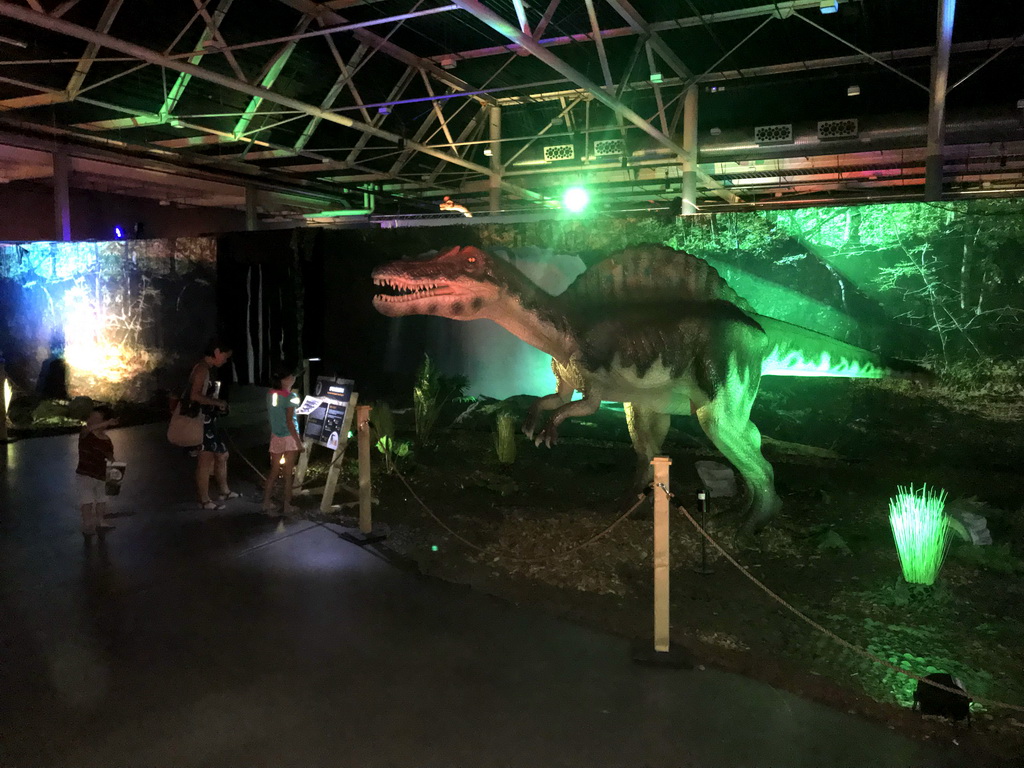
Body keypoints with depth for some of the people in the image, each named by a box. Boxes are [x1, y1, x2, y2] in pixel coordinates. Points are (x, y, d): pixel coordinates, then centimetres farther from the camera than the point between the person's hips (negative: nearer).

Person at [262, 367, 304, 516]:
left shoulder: (271, 394, 1)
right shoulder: (290, 396, -17)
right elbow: (289, 422, -18)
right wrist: (299, 442, -15)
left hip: (275, 437, 5)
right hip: (289, 438, -5)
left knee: (274, 472, 14)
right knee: (288, 474, 5)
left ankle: (266, 503, 19)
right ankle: (287, 507, 13)